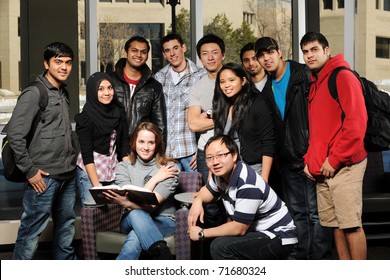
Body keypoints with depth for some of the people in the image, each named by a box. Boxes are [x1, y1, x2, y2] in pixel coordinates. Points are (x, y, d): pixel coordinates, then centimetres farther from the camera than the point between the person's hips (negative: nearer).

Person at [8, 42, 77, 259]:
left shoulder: (63, 92, 13)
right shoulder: (34, 93, -11)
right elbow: (15, 135, -16)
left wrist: (71, 161, 14)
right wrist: (29, 171, -15)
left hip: (68, 174, 8)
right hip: (44, 176, -8)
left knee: (66, 227, 16)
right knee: (33, 229, -4)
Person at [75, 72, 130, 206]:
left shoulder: (118, 112, 5)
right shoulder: (86, 117, -8)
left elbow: (124, 145, 7)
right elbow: (86, 154, -11)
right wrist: (97, 186, -17)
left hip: (114, 172, 4)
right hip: (90, 172, -4)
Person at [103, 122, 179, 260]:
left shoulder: (169, 167, -4)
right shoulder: (123, 167, 4)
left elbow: (152, 204, -17)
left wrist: (126, 202, -35)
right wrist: (155, 179, -11)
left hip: (162, 222, -2)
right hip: (130, 220, 2)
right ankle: (162, 254, -46)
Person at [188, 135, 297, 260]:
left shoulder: (248, 184, -27)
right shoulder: (222, 173, 0)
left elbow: (239, 228, -23)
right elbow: (208, 190, 21)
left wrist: (202, 233, -12)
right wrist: (198, 201, -3)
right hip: (257, 231, 10)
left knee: (221, 246, -26)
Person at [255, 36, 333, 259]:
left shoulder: (304, 75, -7)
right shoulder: (269, 87, 14)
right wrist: (277, 159, 13)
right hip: (288, 161, 7)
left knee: (316, 212, -4)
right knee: (297, 213, 12)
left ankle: (320, 261, 1)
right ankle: (300, 259, 19)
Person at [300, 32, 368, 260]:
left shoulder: (343, 77, -7)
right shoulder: (314, 85, 19)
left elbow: (356, 121, -16)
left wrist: (335, 159, -16)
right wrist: (309, 160, 9)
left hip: (343, 165, -8)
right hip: (321, 170, 8)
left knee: (351, 224, -8)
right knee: (336, 225, 10)